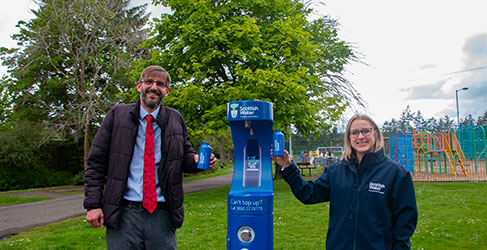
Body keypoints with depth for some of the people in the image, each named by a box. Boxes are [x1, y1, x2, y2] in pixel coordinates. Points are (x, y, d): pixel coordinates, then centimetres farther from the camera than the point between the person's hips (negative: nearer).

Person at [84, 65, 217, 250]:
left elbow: (185, 155, 16)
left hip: (163, 214, 2)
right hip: (124, 214, -1)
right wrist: (93, 204, -4)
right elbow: (96, 162, 3)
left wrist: (197, 159, -9)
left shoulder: (175, 119, 8)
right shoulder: (117, 115, 4)